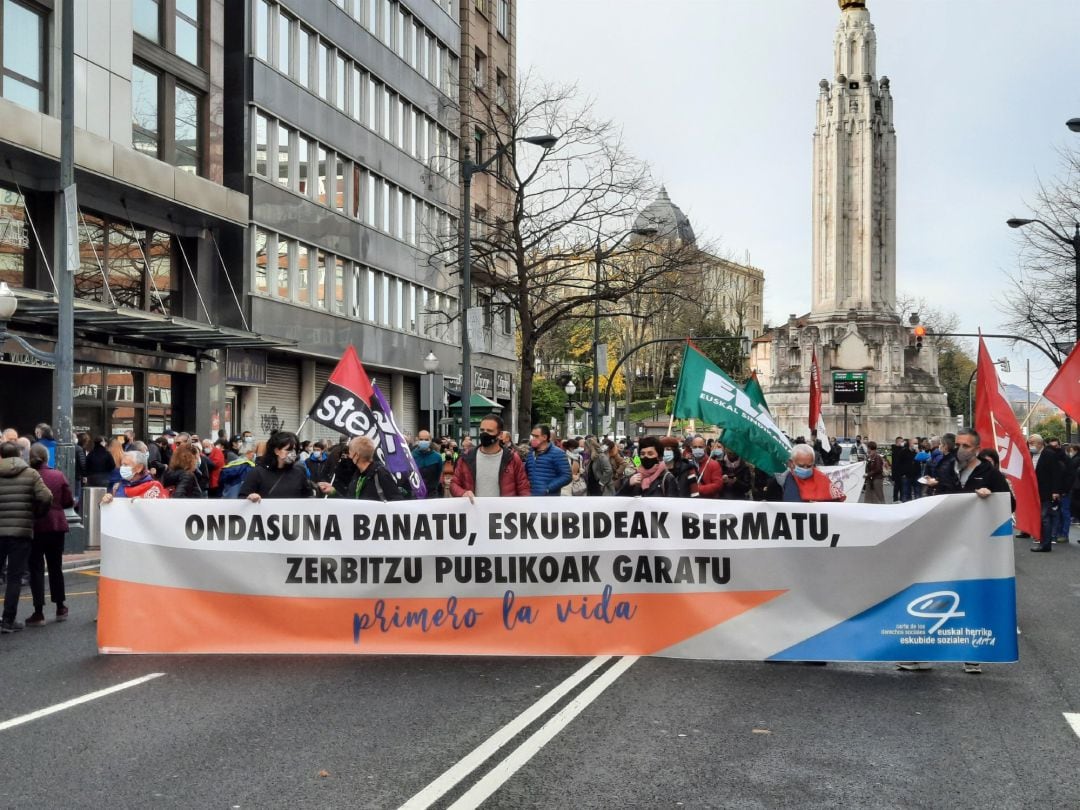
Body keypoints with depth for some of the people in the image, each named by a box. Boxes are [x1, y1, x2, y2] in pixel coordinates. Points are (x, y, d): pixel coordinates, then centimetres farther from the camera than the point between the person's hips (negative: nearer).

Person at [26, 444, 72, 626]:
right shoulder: (58, 476, -4)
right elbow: (69, 501, -2)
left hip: (34, 527, -3)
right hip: (56, 526, 3)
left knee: (36, 569, 2)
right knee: (56, 567, 16)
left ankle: (39, 613, -3)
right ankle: (60, 608, 24)